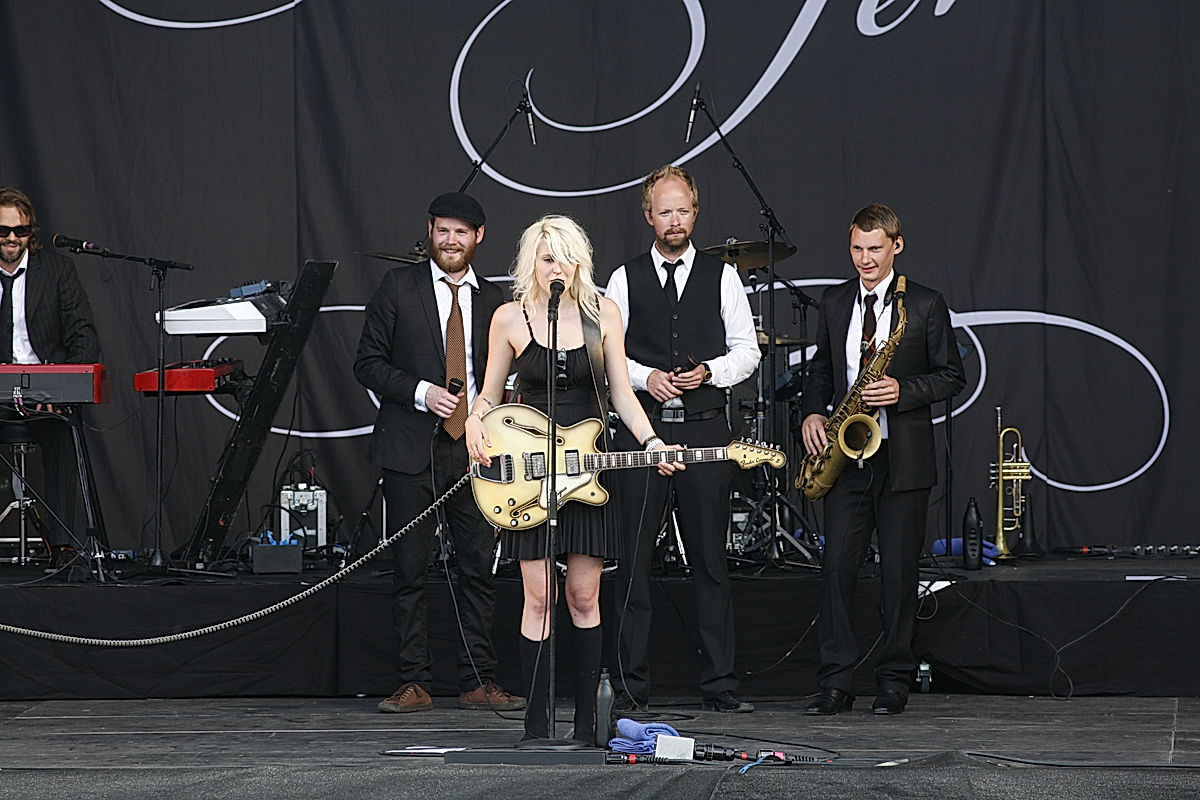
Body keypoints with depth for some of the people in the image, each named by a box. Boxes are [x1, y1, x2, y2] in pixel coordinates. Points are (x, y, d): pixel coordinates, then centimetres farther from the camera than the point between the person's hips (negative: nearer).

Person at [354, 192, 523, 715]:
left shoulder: (495, 300, 12)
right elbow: (368, 363, 1)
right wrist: (421, 393, -12)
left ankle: (479, 683, 6)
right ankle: (414, 683, 4)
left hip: (476, 450, 2)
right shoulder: (399, 288, 4)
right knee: (410, 569, -1)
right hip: (411, 451, -2)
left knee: (478, 568, 0)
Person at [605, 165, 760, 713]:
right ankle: (631, 685, 5)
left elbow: (747, 350, 8)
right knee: (634, 559, -1)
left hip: (705, 427, 0)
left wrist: (710, 372, -10)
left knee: (710, 560, 1)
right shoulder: (625, 280, 8)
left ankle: (719, 685, 5)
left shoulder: (722, 277, 9)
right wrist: (644, 377, -9)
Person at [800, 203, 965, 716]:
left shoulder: (925, 305, -1)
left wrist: (902, 391, -15)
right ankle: (836, 683, 0)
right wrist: (812, 413, 2)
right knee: (836, 567, -4)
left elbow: (951, 376, 1)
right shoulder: (834, 303, 11)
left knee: (898, 573, 1)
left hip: (903, 459, -3)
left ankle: (894, 682, 9)